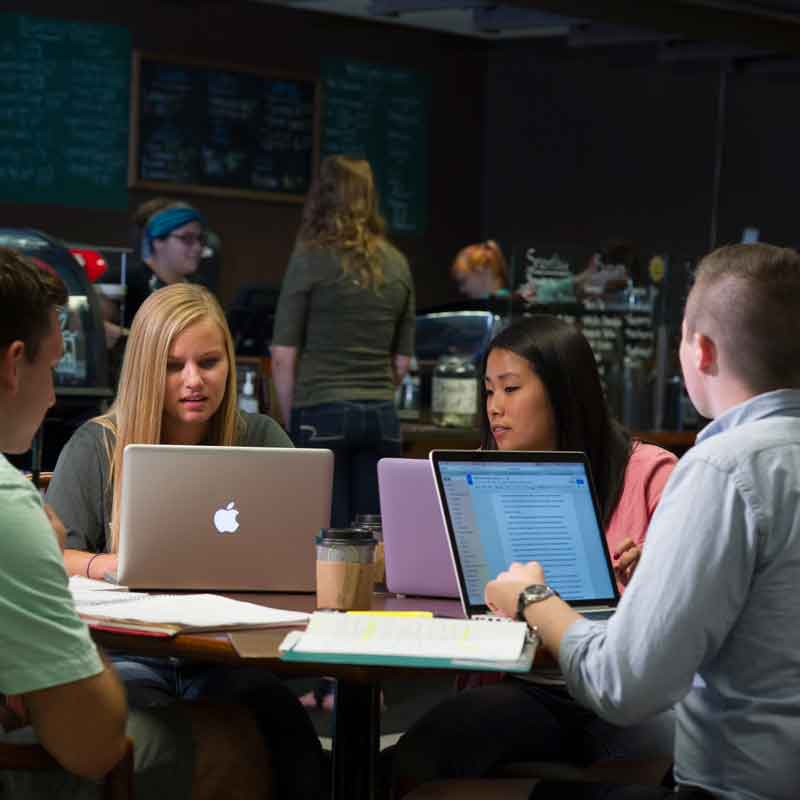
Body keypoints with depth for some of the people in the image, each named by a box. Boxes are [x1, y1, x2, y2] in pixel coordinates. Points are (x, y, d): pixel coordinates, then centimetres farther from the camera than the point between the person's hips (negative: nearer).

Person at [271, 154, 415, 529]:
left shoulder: (310, 260, -5)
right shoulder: (397, 265, 8)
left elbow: (283, 358, -6)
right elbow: (401, 362, 13)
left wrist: (291, 422, 4)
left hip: (322, 415, -4)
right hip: (382, 417, 4)